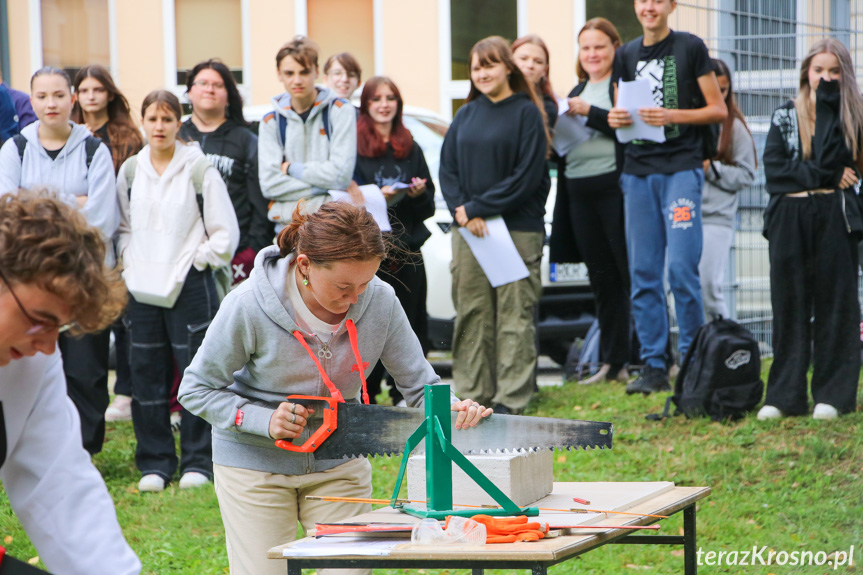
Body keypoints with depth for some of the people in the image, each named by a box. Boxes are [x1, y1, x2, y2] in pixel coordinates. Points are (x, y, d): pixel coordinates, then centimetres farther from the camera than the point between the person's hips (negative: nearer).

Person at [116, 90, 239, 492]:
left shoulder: (198, 169, -4)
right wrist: (129, 260, 5)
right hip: (141, 288, 4)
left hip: (190, 287, -4)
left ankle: (197, 463, 7)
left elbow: (225, 232, -2)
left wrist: (196, 262, -4)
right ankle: (154, 463, 13)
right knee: (146, 376, 5)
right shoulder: (130, 171, 8)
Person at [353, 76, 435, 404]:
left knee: (409, 322, 0)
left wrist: (418, 194, -5)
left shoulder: (411, 149, 18)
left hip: (407, 248, 4)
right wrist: (379, 196, -19)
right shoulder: (354, 146, 4)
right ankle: (364, 395, -1)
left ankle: (405, 396, 5)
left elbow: (429, 206, 17)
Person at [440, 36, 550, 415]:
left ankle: (510, 398, -2)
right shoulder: (466, 116, 14)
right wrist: (461, 209, -7)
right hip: (468, 229, 5)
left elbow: (526, 176, -9)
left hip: (517, 226, -5)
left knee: (514, 313, -4)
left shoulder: (526, 113, -2)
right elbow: (447, 168, 11)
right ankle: (472, 393, 11)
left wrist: (479, 208, -11)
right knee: (471, 312, 6)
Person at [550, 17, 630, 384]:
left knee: (631, 274, -9)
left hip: (614, 186, -7)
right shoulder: (578, 91, 21)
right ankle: (612, 363, 12)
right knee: (602, 279, 9)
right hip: (579, 192, 7)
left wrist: (589, 113, -16)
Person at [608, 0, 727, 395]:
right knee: (643, 273, 3)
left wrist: (673, 115, -15)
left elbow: (718, 110, -1)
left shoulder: (690, 48, 1)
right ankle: (654, 366, 8)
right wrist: (616, 119, -1)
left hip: (681, 167, -5)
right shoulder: (626, 55, 15)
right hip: (638, 170, 5)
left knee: (681, 268, -12)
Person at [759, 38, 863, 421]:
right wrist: (824, 176, -8)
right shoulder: (784, 116, 12)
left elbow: (831, 157, -12)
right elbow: (773, 170, 0)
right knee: (788, 304, 0)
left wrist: (827, 103, -9)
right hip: (789, 220, 1)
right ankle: (784, 396, 2)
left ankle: (832, 394, 2)